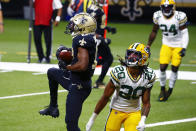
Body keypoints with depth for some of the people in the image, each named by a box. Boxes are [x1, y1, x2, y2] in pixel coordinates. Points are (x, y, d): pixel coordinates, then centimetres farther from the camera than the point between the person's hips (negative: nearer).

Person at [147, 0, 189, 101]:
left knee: (174, 68, -2)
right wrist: (148, 46, 8)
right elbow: (154, 32, 6)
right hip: (166, 45, 3)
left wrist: (184, 48, -22)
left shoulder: (180, 17, -21)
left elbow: (184, 34, -13)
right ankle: (162, 89, 13)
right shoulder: (158, 16, -9)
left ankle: (170, 90, 17)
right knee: (162, 67, -7)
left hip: (178, 45, -3)